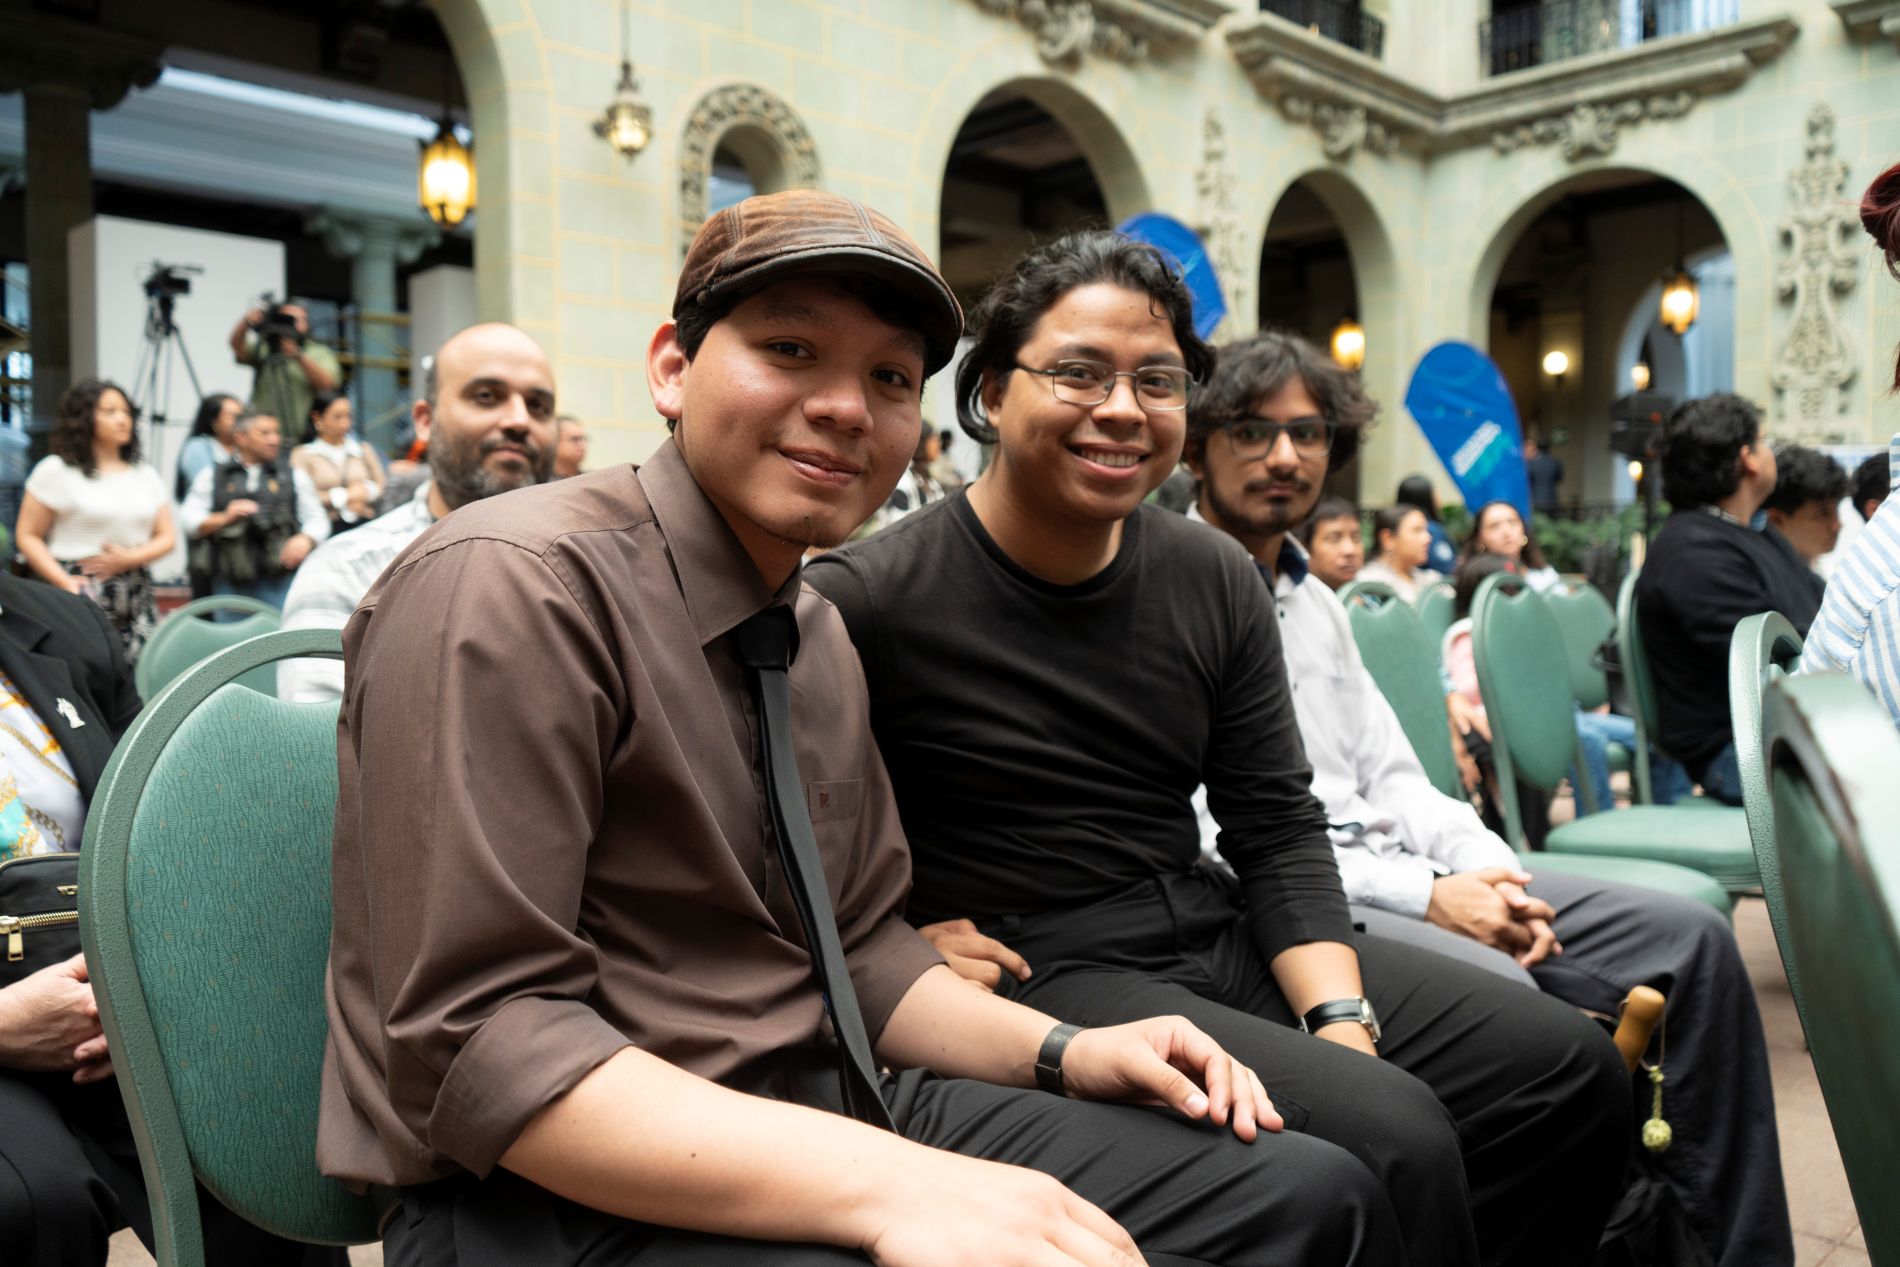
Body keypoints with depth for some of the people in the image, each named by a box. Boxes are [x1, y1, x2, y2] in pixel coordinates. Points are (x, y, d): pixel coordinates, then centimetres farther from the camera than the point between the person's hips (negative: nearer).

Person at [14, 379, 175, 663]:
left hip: (137, 600, 4)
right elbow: (27, 536, 1)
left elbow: (167, 537, 13)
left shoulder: (146, 475, 17)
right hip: (83, 593, -4)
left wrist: (130, 558, -7)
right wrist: (65, 583, -12)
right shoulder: (56, 471, 3)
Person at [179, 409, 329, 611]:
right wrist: (223, 519, -10)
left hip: (278, 580, 0)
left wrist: (305, 539, -9)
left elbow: (317, 519, 12)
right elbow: (189, 519, 8)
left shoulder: (294, 476, 16)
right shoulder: (212, 476, 15)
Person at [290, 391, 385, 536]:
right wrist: (343, 496, -3)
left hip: (366, 524, 3)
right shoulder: (302, 454, 8)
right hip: (327, 528, -3)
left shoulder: (363, 450, 19)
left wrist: (367, 491, -4)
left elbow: (385, 488, 15)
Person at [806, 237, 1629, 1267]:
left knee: (1572, 1068, 4)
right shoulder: (866, 599, -14)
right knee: (1394, 1138, -26)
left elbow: (1278, 829, 6)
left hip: (1221, 932, 7)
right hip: (1042, 976, -7)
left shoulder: (1216, 580, 4)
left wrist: (1341, 1018, -6)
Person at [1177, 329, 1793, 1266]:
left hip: (1390, 864, 9)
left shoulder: (1313, 602, 20)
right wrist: (1424, 896, -17)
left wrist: (1488, 871, -2)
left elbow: (1391, 778, 18)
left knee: (1690, 938, -2)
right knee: (1504, 1001, -34)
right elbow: (1211, 838, -15)